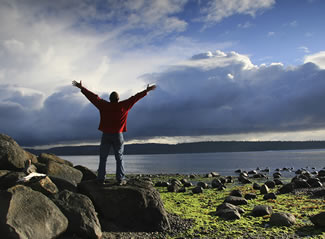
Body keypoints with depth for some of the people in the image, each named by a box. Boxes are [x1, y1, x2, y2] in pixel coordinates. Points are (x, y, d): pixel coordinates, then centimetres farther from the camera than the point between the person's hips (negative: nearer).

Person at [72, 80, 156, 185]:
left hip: (106, 135, 1)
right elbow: (135, 98, 4)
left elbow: (93, 97, 5)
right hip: (118, 135, -1)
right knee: (119, 158, 7)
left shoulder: (104, 105, 0)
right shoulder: (123, 106, -2)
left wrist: (81, 88, 14)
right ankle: (120, 179, 4)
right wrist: (146, 91, 11)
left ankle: (101, 179, 7)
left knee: (103, 158, 8)